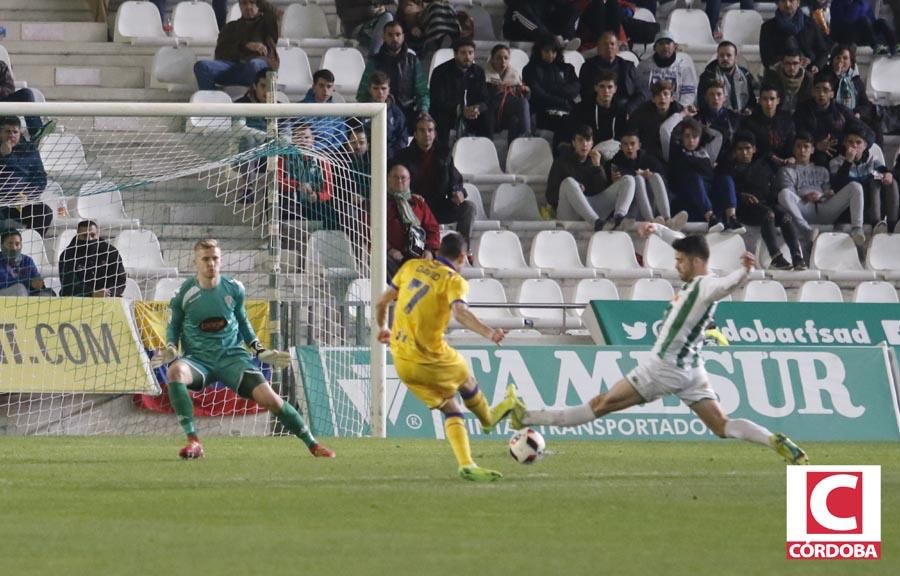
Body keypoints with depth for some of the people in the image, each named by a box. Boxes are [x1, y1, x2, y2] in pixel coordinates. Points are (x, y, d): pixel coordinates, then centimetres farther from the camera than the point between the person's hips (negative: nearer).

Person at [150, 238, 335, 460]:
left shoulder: (234, 289, 1)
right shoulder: (184, 294, -5)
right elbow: (174, 326, 11)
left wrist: (260, 351, 12)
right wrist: (170, 349, -9)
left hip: (232, 356, 1)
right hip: (198, 358, -1)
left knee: (269, 398, -15)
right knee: (175, 371, -37)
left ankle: (312, 444, 4)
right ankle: (193, 442, -36)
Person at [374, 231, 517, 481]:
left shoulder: (412, 267, 8)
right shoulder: (453, 280, -9)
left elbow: (381, 303, 14)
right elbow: (460, 312, -30)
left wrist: (381, 328, 32)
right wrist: (488, 332, -39)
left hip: (400, 359, 5)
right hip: (430, 359, -5)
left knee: (451, 409, 15)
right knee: (464, 378, 27)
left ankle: (466, 464, 6)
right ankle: (487, 418, 53)